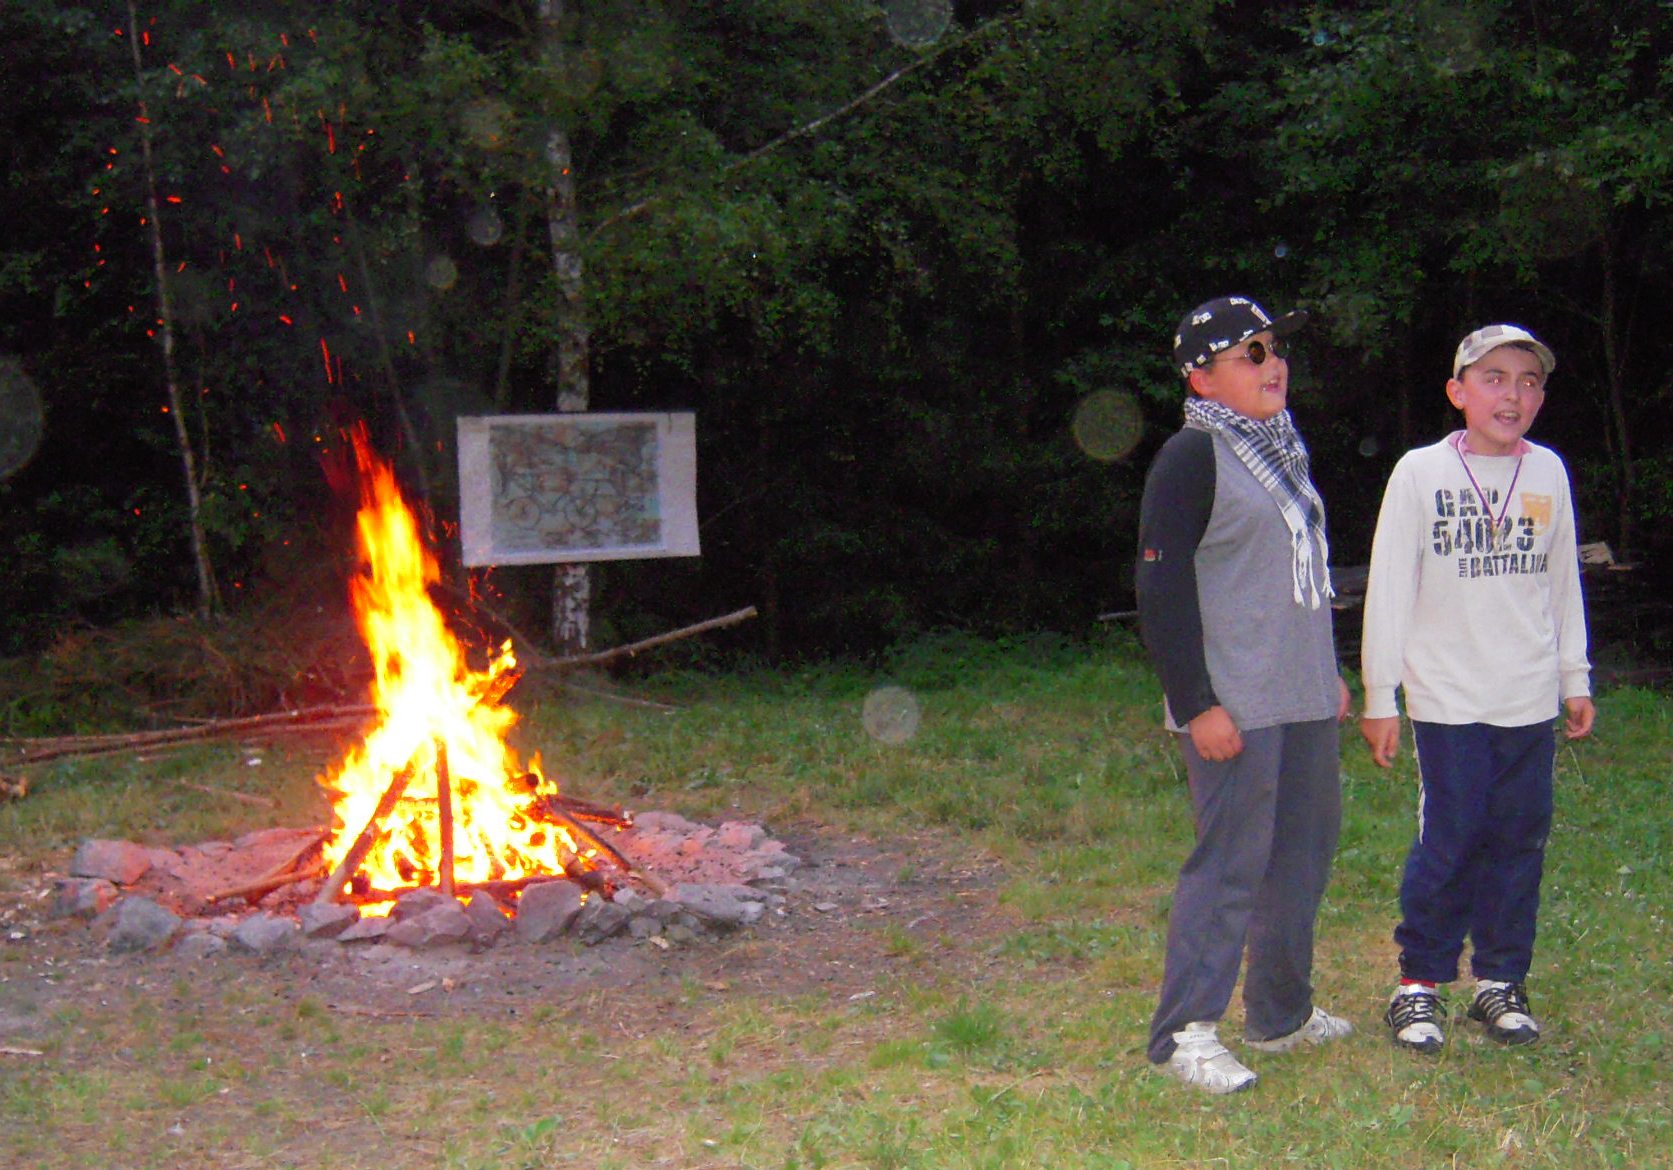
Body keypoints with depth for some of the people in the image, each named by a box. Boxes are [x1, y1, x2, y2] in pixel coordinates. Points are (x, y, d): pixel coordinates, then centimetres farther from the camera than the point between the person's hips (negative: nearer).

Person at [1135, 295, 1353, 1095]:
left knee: (1303, 851, 15)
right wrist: (1196, 704, -20)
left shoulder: (1283, 448, 16)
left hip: (1304, 700, 9)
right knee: (1231, 861, -9)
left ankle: (1281, 1013, 28)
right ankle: (1183, 1032, -2)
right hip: (1234, 706, -9)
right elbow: (1161, 587, -16)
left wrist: (1329, 672, 24)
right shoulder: (1193, 457, -11)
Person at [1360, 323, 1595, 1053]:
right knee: (1448, 841, -4)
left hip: (1530, 701, 4)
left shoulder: (1548, 473, 7)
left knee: (1520, 841, 6)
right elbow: (1388, 589, -2)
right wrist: (1380, 695, -3)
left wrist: (1576, 677, 16)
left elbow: (1562, 582, 16)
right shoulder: (1421, 473, -3)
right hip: (1448, 700, -3)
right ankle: (1420, 983, 9)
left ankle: (1501, 980, 19)